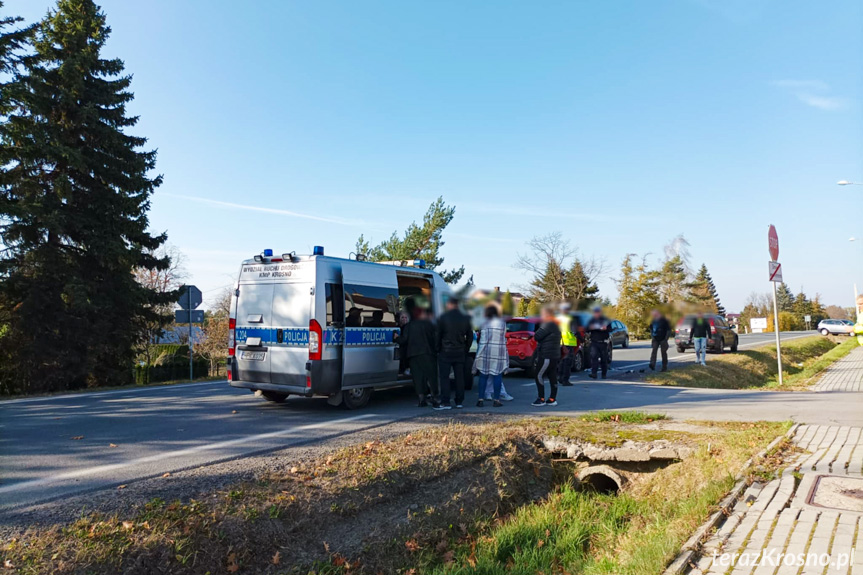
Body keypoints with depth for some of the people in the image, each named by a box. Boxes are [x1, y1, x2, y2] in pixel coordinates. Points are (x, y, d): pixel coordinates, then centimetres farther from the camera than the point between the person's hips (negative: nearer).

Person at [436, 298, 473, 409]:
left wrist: (438, 349, 5)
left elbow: (438, 335, -4)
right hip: (460, 353, 4)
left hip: (446, 352, -4)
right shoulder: (466, 318, 6)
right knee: (460, 377, 9)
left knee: (444, 377, 0)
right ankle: (459, 402, 12)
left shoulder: (443, 317, -7)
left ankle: (445, 402, -4)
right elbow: (470, 337, 10)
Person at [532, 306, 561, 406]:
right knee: (552, 377, 9)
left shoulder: (548, 325, -16)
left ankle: (541, 399, -5)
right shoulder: (554, 325, 18)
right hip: (554, 356, 10)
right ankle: (552, 399, 12)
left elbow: (537, 336, -17)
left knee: (539, 376, -6)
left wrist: (539, 327, -1)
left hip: (547, 356, -10)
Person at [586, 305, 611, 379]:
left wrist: (605, 328, -24)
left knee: (604, 359, 5)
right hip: (594, 342, 1)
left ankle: (604, 374, 17)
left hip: (603, 342, -1)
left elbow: (610, 329, -2)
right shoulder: (591, 320, 9)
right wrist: (590, 328, -13)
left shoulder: (605, 320, 3)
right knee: (594, 357, -13)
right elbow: (586, 330, 9)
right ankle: (594, 373, -20)